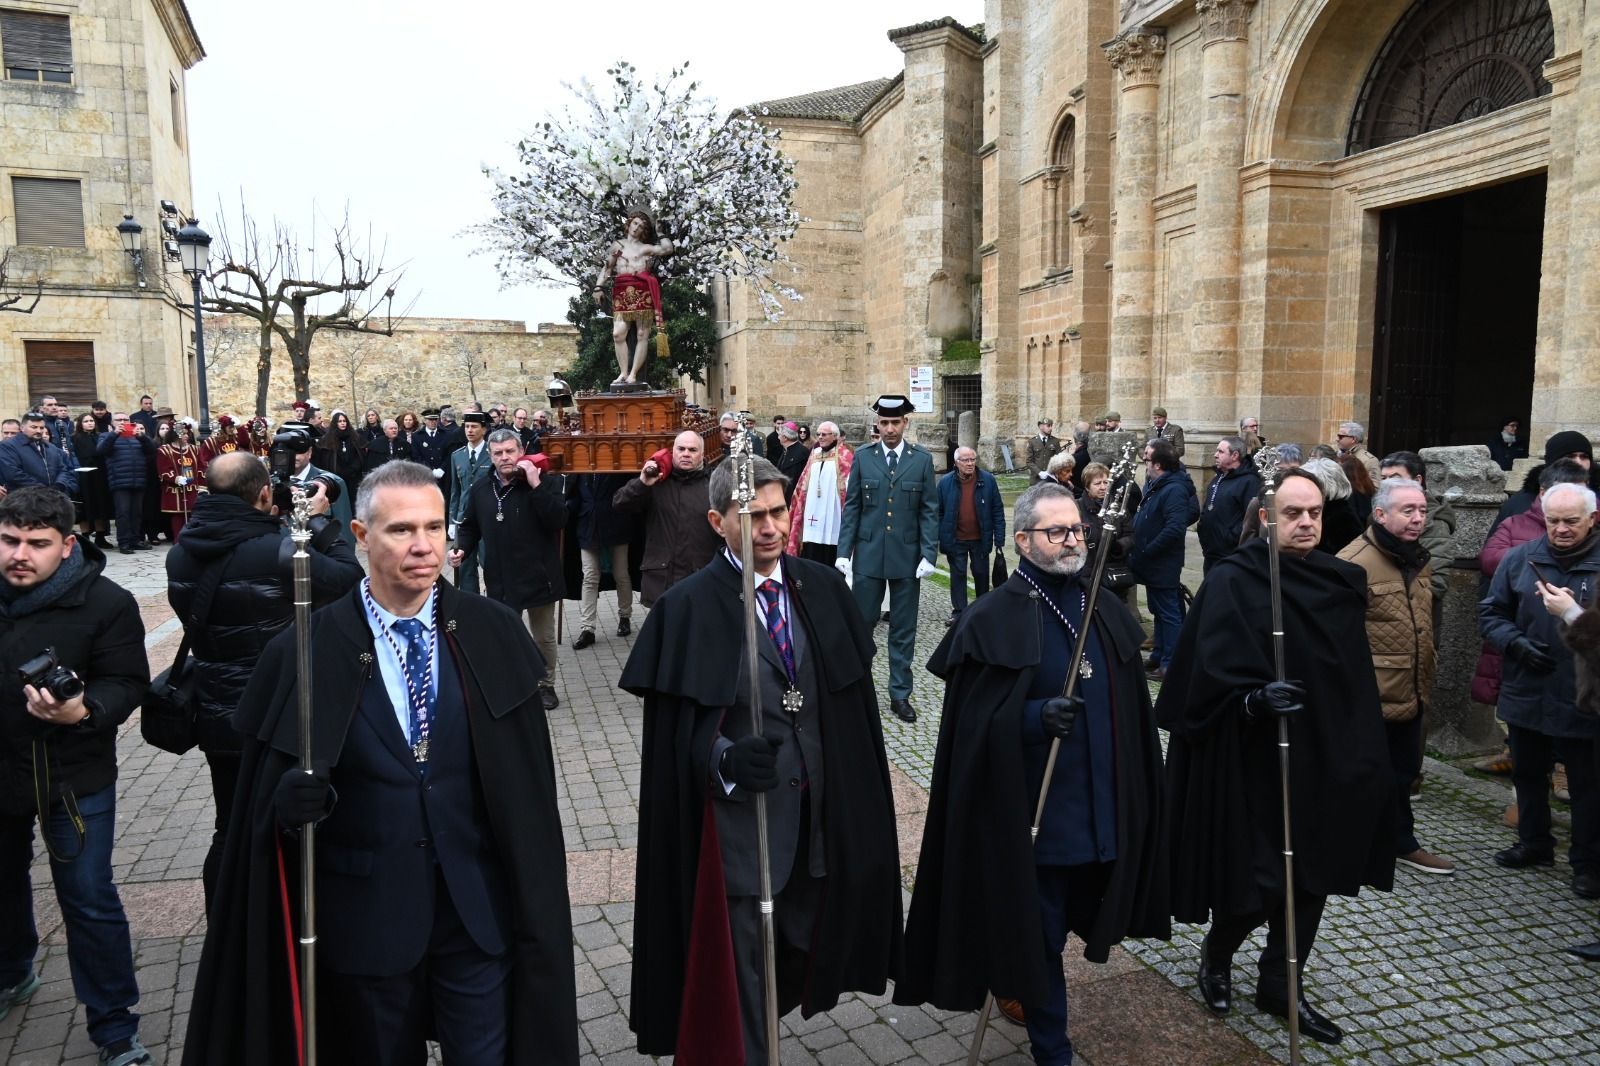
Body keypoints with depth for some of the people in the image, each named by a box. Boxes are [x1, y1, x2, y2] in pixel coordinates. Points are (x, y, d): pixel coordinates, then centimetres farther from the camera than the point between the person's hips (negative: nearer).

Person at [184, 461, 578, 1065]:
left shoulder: (494, 634, -6)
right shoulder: (305, 652, -9)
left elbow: (527, 784, -2)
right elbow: (266, 791, 0)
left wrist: (533, 905, -1)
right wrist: (288, 800, -18)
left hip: (479, 909, 1)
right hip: (365, 917, 0)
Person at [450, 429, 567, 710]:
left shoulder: (546, 481, -10)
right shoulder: (481, 488, 3)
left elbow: (558, 521, -23)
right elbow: (470, 526, 15)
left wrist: (536, 485, -27)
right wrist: (461, 549, -4)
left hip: (538, 576, -2)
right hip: (500, 579, 3)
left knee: (544, 637, 14)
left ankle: (546, 685, 33)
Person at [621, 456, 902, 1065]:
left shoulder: (822, 588, 2)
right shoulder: (687, 607, -12)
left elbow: (852, 700, 8)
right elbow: (679, 732, -11)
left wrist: (849, 803, 8)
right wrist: (726, 757, -30)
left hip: (818, 819, 5)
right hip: (738, 824, -4)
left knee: (799, 954, 20)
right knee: (739, 975, 7)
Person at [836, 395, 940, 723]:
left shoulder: (922, 459, 2)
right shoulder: (862, 458, 3)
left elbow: (929, 511, 1)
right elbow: (851, 507, 4)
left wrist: (928, 555, -7)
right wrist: (843, 552, -2)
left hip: (907, 557, 0)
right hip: (868, 555, 0)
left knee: (904, 630, 8)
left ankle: (900, 695, 18)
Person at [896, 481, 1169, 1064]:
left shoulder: (1107, 611, 7)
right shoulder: (993, 619, -12)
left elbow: (1133, 710, 13)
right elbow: (974, 722, -15)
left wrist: (1137, 792, 14)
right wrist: (1035, 716, -30)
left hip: (1104, 807, 6)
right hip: (1035, 813, -6)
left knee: (1075, 919, 21)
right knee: (1041, 935, 7)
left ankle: (1014, 980, 48)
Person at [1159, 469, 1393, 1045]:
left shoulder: (1341, 582, 5)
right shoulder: (1232, 582, -13)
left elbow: (1357, 677, 13)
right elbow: (1210, 675, -17)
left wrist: (1363, 754, 13)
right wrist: (1254, 699, -34)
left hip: (1325, 759, 6)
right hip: (1254, 760, -6)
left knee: (1313, 874, 13)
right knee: (1257, 881, 0)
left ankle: (1280, 986, 33)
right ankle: (1217, 952, 32)